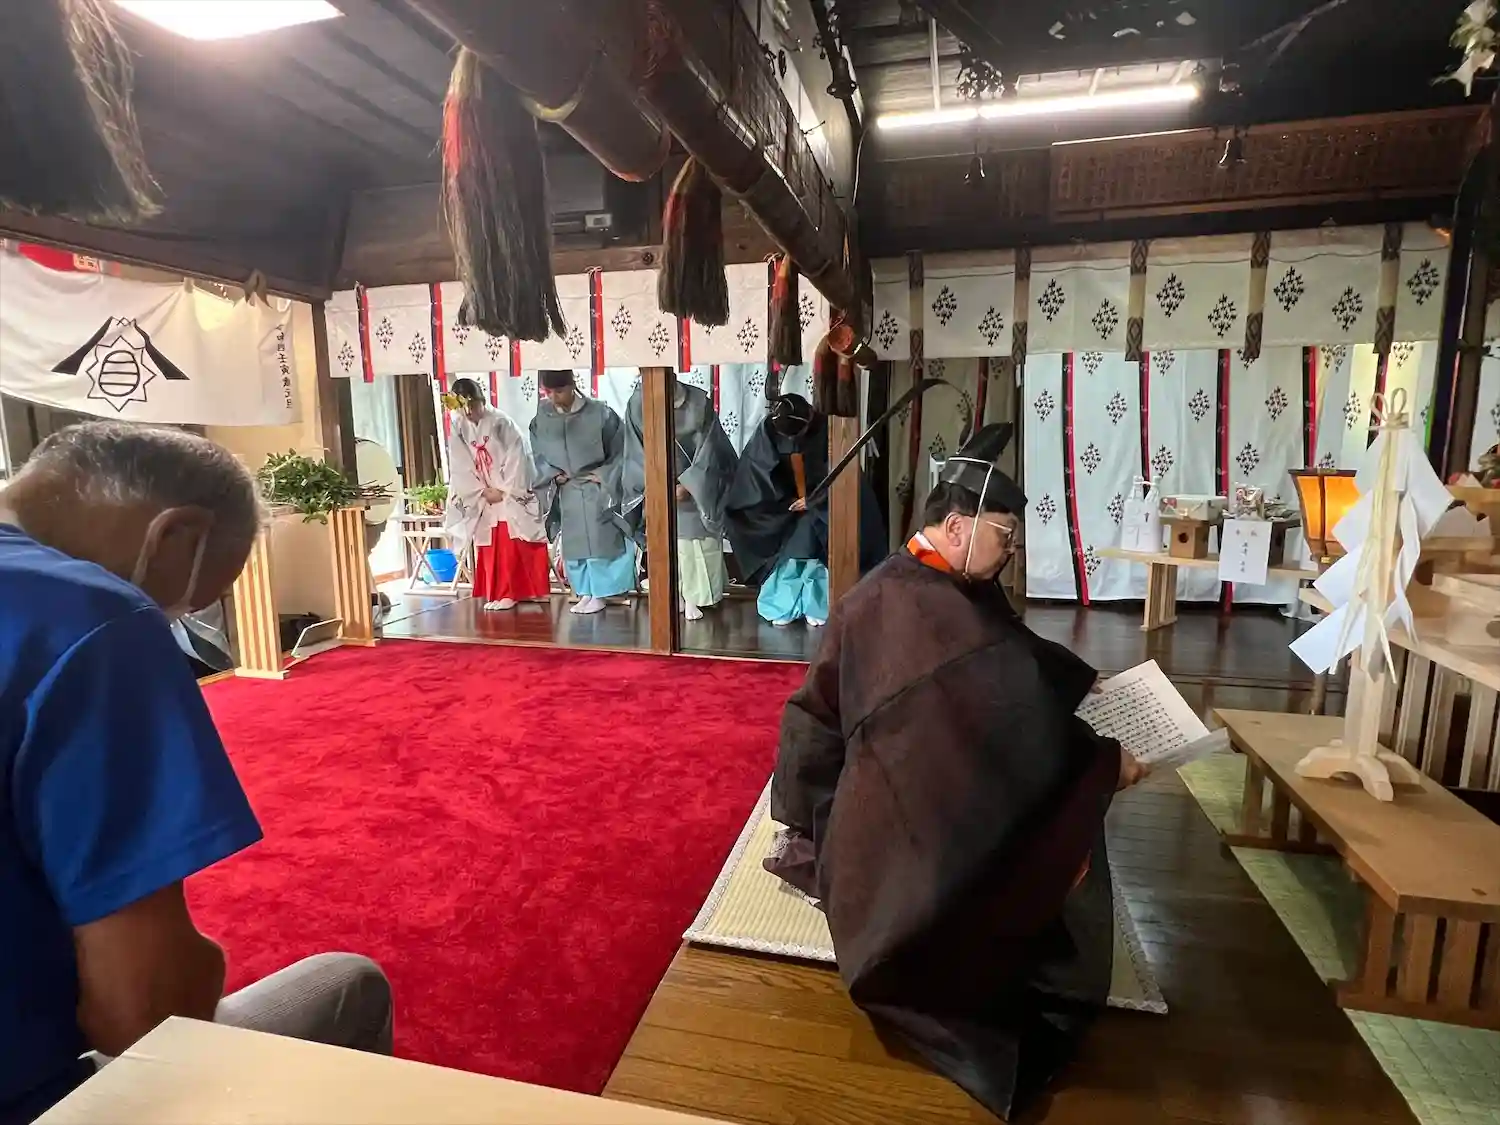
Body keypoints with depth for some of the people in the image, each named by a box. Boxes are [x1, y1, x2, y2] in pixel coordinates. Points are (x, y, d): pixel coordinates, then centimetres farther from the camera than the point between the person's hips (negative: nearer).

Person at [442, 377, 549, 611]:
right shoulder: (458, 429, 2)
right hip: (482, 499, 4)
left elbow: (517, 458, -12)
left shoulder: (501, 422, -9)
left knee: (515, 546, -4)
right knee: (489, 549, 5)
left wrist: (504, 491, -14)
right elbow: (460, 468, 0)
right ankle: (498, 593, 11)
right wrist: (483, 492, -10)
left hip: (511, 496, -4)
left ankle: (524, 591, 5)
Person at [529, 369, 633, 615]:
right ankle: (585, 593, 20)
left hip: (597, 489, -4)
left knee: (600, 542, 0)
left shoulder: (599, 413, -15)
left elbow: (622, 450, -7)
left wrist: (603, 476, -12)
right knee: (573, 544, 10)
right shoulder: (542, 417, -3)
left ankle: (598, 593, 12)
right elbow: (538, 454, 9)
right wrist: (553, 475, -5)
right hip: (566, 492, 4)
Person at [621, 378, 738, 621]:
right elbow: (636, 452, -5)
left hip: (695, 487, -1)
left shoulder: (699, 402, -11)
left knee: (696, 543, 0)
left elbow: (708, 449, -10)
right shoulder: (638, 403, -8)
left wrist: (688, 484, -17)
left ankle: (692, 599, 11)